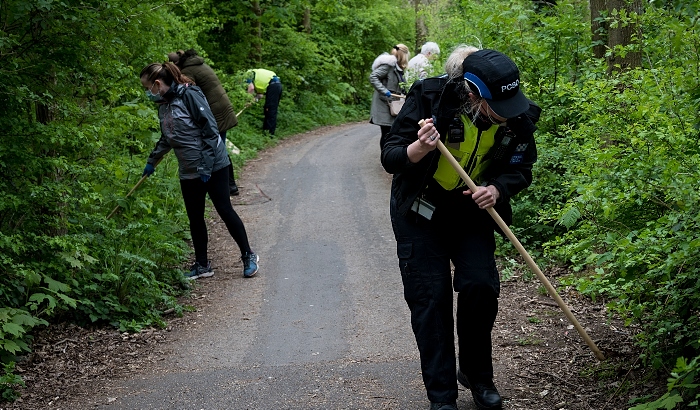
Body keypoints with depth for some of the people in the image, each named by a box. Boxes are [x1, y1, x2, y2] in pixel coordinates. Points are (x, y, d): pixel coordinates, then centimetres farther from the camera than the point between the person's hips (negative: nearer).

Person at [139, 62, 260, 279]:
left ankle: (248, 257, 10)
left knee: (224, 210, -2)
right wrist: (151, 161, 34)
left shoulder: (190, 95, -16)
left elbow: (210, 130, -18)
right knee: (195, 218, 9)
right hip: (188, 172, 8)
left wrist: (206, 166, -19)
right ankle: (202, 265, 19)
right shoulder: (163, 105, 9)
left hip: (213, 165, -7)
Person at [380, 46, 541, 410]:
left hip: (472, 211, 3)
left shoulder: (518, 117, -17)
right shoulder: (429, 97, -26)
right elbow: (390, 157, -21)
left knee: (480, 286, -6)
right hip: (420, 210, -2)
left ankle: (476, 374, 19)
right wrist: (420, 149, -43)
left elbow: (520, 169, -3)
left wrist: (496, 189, -25)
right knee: (430, 297, -4)